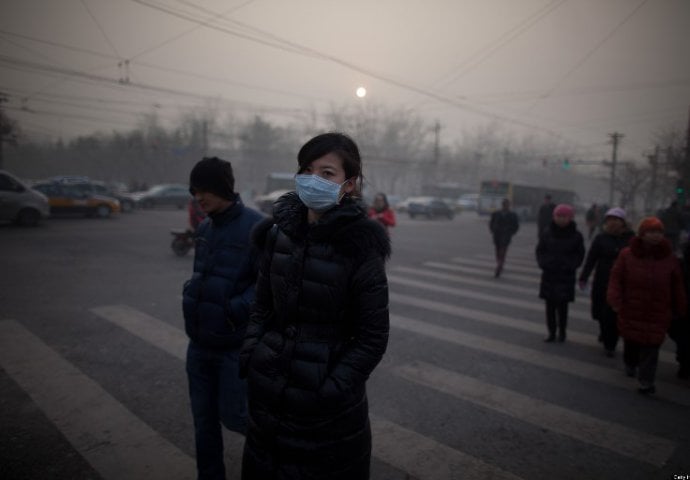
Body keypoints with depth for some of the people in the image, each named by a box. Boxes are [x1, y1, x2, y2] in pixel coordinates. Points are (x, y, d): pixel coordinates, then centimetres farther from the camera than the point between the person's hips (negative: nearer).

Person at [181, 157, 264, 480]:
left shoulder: (255, 227, -17)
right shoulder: (204, 229, 6)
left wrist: (237, 309, -26)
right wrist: (191, 293, 5)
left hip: (236, 345, -6)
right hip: (199, 343, 7)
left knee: (232, 415, 7)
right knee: (204, 419, 16)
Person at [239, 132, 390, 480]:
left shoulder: (360, 247, -16)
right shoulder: (278, 232, -2)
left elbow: (372, 338, -12)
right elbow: (263, 306, 8)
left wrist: (330, 392, -17)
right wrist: (249, 356, -3)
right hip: (269, 392, 5)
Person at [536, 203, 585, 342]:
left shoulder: (576, 236, -2)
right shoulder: (547, 233, 1)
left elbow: (579, 255, 3)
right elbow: (540, 250, 8)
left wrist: (569, 266, -11)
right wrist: (543, 263, -8)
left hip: (566, 276, -2)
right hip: (549, 274, 2)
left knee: (562, 305, -2)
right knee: (550, 305, 6)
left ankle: (562, 332, 17)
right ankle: (552, 332, 17)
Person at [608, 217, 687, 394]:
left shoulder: (669, 258, 1)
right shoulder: (627, 255, -5)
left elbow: (677, 286, 6)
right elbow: (616, 279, -7)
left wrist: (680, 310, 7)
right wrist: (615, 300, -18)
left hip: (658, 313, 0)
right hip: (631, 310, 0)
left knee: (651, 346, -4)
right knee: (631, 341, 15)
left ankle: (646, 381, 2)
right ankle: (630, 364, 43)